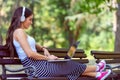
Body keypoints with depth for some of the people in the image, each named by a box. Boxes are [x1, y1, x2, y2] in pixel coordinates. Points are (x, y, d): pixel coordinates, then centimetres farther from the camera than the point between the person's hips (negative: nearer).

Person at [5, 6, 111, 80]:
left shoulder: (18, 32, 16)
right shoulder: (19, 32, -16)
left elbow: (32, 44, 31)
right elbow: (30, 53, -23)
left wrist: (43, 49, 11)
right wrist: (48, 58, -12)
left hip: (37, 65, 9)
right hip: (36, 67, -9)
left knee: (67, 64, 9)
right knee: (69, 66, 4)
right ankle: (96, 68, 22)